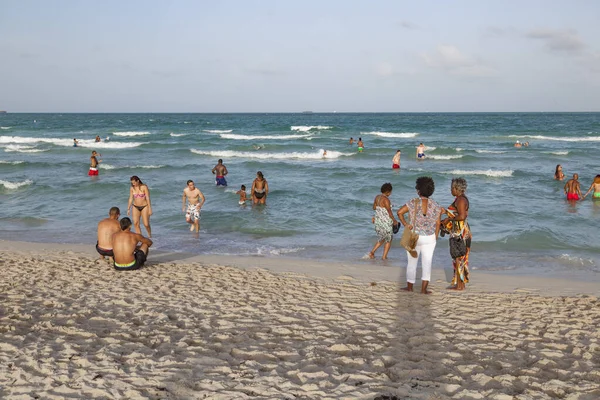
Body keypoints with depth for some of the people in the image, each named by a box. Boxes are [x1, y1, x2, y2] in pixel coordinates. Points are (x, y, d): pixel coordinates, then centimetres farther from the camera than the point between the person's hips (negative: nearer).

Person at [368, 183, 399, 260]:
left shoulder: (377, 197, 3)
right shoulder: (386, 199, -20)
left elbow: (374, 208, 15)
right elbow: (389, 212, -18)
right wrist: (394, 220, -6)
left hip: (378, 221, 8)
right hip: (386, 222, -8)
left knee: (382, 239, 22)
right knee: (388, 240, 11)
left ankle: (372, 252, 12)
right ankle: (384, 256, 11)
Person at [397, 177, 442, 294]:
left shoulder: (413, 203, -11)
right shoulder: (435, 205, -4)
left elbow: (400, 212, -19)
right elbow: (438, 223, 0)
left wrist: (405, 224, -8)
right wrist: (435, 238, 8)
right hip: (429, 238, 1)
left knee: (412, 262, 12)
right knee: (427, 263, 9)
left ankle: (409, 287, 23)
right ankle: (424, 289, 8)